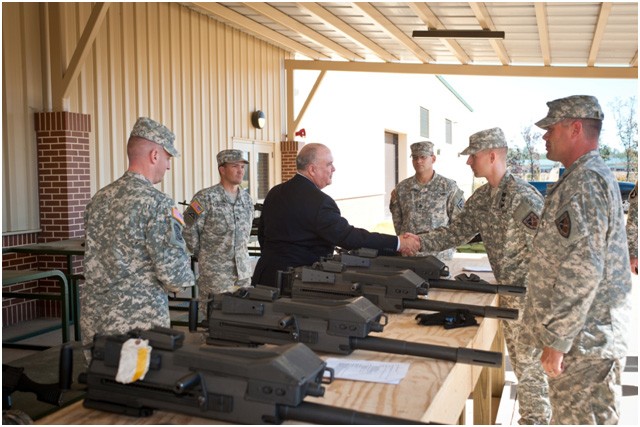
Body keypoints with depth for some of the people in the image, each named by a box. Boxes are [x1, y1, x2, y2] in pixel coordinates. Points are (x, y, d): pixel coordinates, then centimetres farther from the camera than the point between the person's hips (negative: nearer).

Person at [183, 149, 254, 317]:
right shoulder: (206, 198, -10)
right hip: (215, 274, -6)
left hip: (243, 272, 6)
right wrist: (203, 254, 1)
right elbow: (189, 230, -7)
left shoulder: (246, 198, 10)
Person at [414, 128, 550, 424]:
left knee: (529, 364, 1)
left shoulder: (522, 197, -22)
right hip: (508, 290, 9)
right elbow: (457, 231, 8)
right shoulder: (481, 198, 5)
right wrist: (419, 242, -5)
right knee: (519, 359, 19)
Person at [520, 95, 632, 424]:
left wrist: (556, 339, -22)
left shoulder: (586, 182, -18)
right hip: (586, 334, 10)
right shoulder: (583, 178, 16)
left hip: (583, 338, -10)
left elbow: (582, 269, -25)